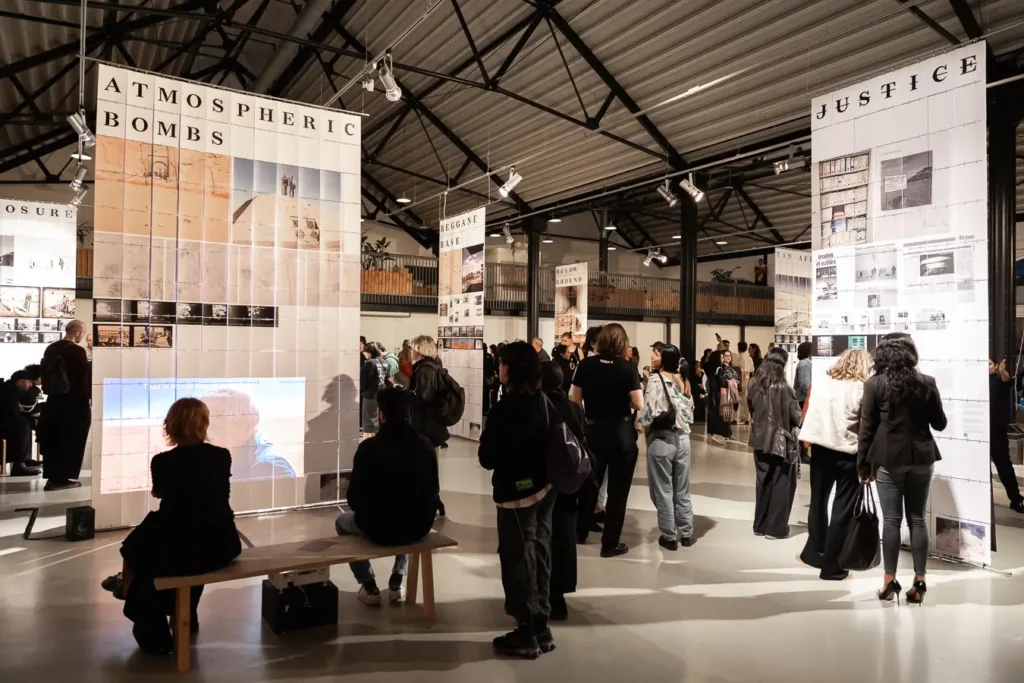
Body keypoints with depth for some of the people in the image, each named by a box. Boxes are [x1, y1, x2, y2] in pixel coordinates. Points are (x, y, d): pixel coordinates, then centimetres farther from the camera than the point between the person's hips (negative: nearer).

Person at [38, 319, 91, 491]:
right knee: (71, 440, 4)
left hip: (54, 401, 7)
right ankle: (62, 478, 9)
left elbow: (45, 375, 13)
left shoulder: (50, 349, 7)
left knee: (53, 440, 14)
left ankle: (53, 477, 20)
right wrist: (89, 394, -3)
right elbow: (83, 380, -18)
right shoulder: (77, 351, -17)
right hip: (74, 403, -7)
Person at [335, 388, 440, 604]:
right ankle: (396, 583, 31)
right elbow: (433, 492, 4)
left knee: (342, 521, 28)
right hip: (419, 527, 3)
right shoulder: (425, 445, -3)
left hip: (379, 529, -3)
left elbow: (354, 498, -7)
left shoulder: (369, 447, -13)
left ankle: (369, 587, 22)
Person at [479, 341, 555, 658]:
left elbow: (488, 458, -14)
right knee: (539, 555, 16)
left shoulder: (503, 409, -19)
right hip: (545, 487, 7)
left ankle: (527, 633, 15)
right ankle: (541, 627, 26)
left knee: (518, 560, 6)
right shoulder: (544, 402, 0)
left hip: (516, 491, -7)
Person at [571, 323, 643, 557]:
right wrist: (624, 396, 4)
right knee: (618, 489, 8)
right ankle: (610, 543, 14)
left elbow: (576, 400, 1)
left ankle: (579, 531, 35)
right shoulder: (627, 367, -12)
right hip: (622, 432, -3)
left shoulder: (585, 365, -5)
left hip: (593, 430, 3)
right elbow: (638, 404, -15)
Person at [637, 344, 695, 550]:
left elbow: (648, 412, -17)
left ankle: (669, 537, 14)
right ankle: (686, 534, 24)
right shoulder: (682, 381, 6)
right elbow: (690, 411, 10)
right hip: (682, 439, 6)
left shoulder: (656, 380, -13)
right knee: (682, 490, 16)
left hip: (661, 440, -6)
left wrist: (643, 428, 1)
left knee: (663, 491, 6)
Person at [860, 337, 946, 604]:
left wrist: (863, 464, 0)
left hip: (889, 458, -2)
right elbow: (939, 423, 7)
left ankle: (890, 581, 4)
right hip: (921, 457, 2)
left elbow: (867, 428, -5)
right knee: (918, 520, 8)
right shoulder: (927, 383, 1)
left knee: (891, 520, 2)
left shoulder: (874, 384, -5)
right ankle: (919, 581, 10)